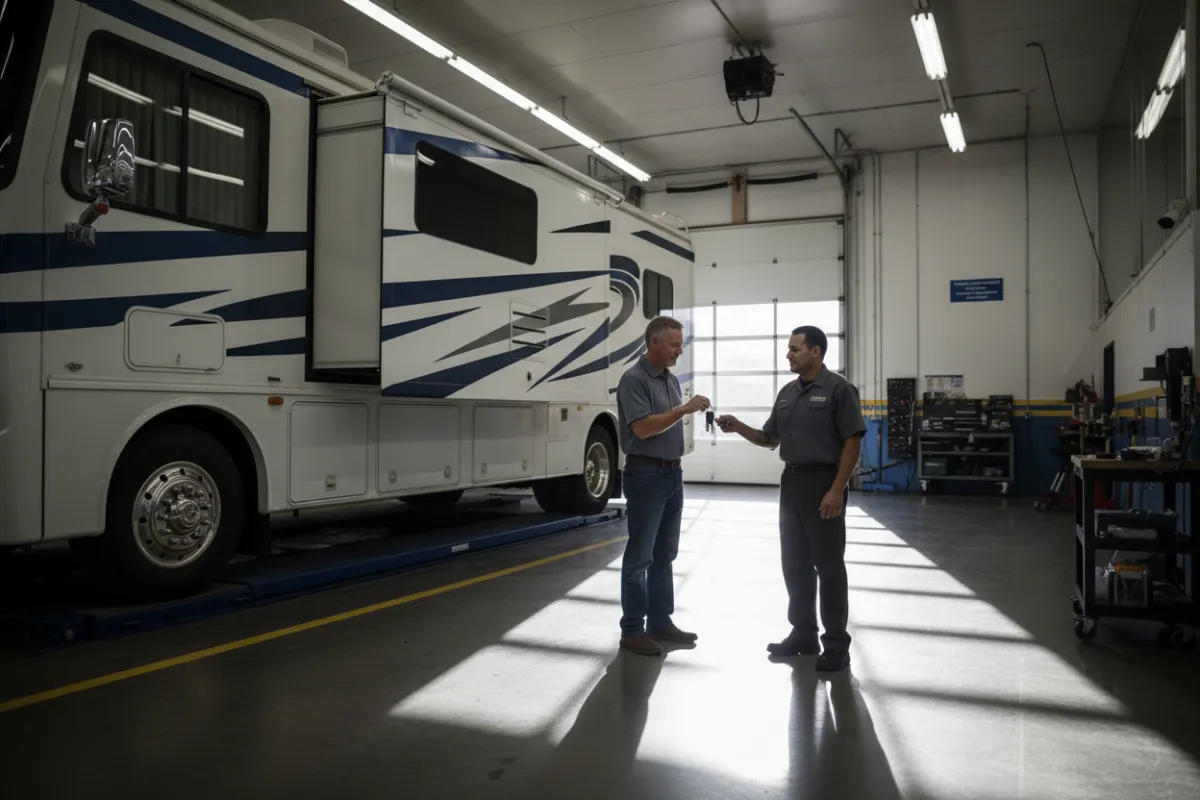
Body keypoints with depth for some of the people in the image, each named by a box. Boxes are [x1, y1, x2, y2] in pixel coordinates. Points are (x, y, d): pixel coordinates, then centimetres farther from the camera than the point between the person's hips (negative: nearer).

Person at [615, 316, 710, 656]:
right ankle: (632, 630, 5)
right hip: (646, 475, -8)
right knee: (640, 556, -2)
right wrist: (684, 410, -22)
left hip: (673, 474, 8)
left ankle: (660, 622, 22)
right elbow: (643, 427, -21)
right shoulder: (634, 379, -12)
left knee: (665, 555, 13)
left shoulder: (672, 380, 14)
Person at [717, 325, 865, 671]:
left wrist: (837, 489, -19)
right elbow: (770, 439, 17)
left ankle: (837, 644, 8)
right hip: (791, 482, 7)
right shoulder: (787, 392, 12)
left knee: (828, 566, -1)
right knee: (795, 565, 12)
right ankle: (803, 634, 24)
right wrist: (739, 427, -1)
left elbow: (851, 442, -12)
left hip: (824, 484, -7)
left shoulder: (838, 389, -9)